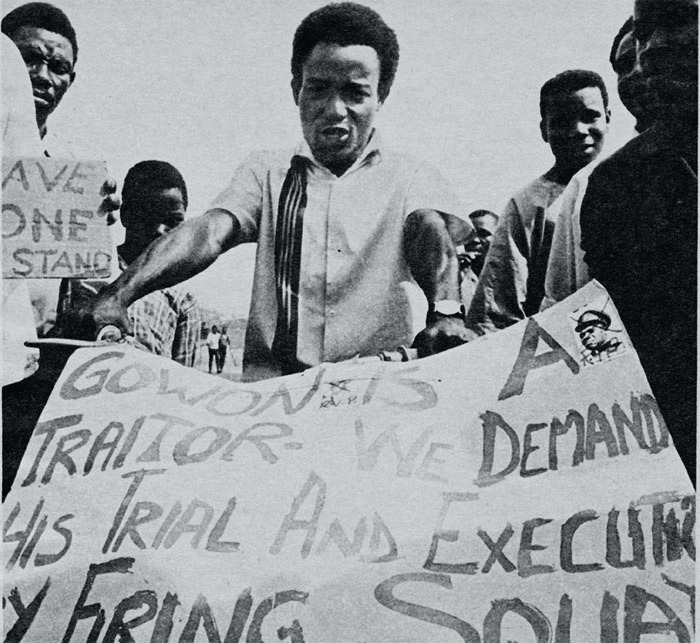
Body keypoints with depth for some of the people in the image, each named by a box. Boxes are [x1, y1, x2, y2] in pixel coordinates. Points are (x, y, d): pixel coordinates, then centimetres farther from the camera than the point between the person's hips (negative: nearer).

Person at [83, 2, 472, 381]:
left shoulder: (408, 177, 7)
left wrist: (446, 311, -34)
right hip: (270, 385, 0)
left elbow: (431, 233, -12)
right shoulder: (267, 173, 11)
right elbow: (210, 232, -4)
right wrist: (118, 296, -21)